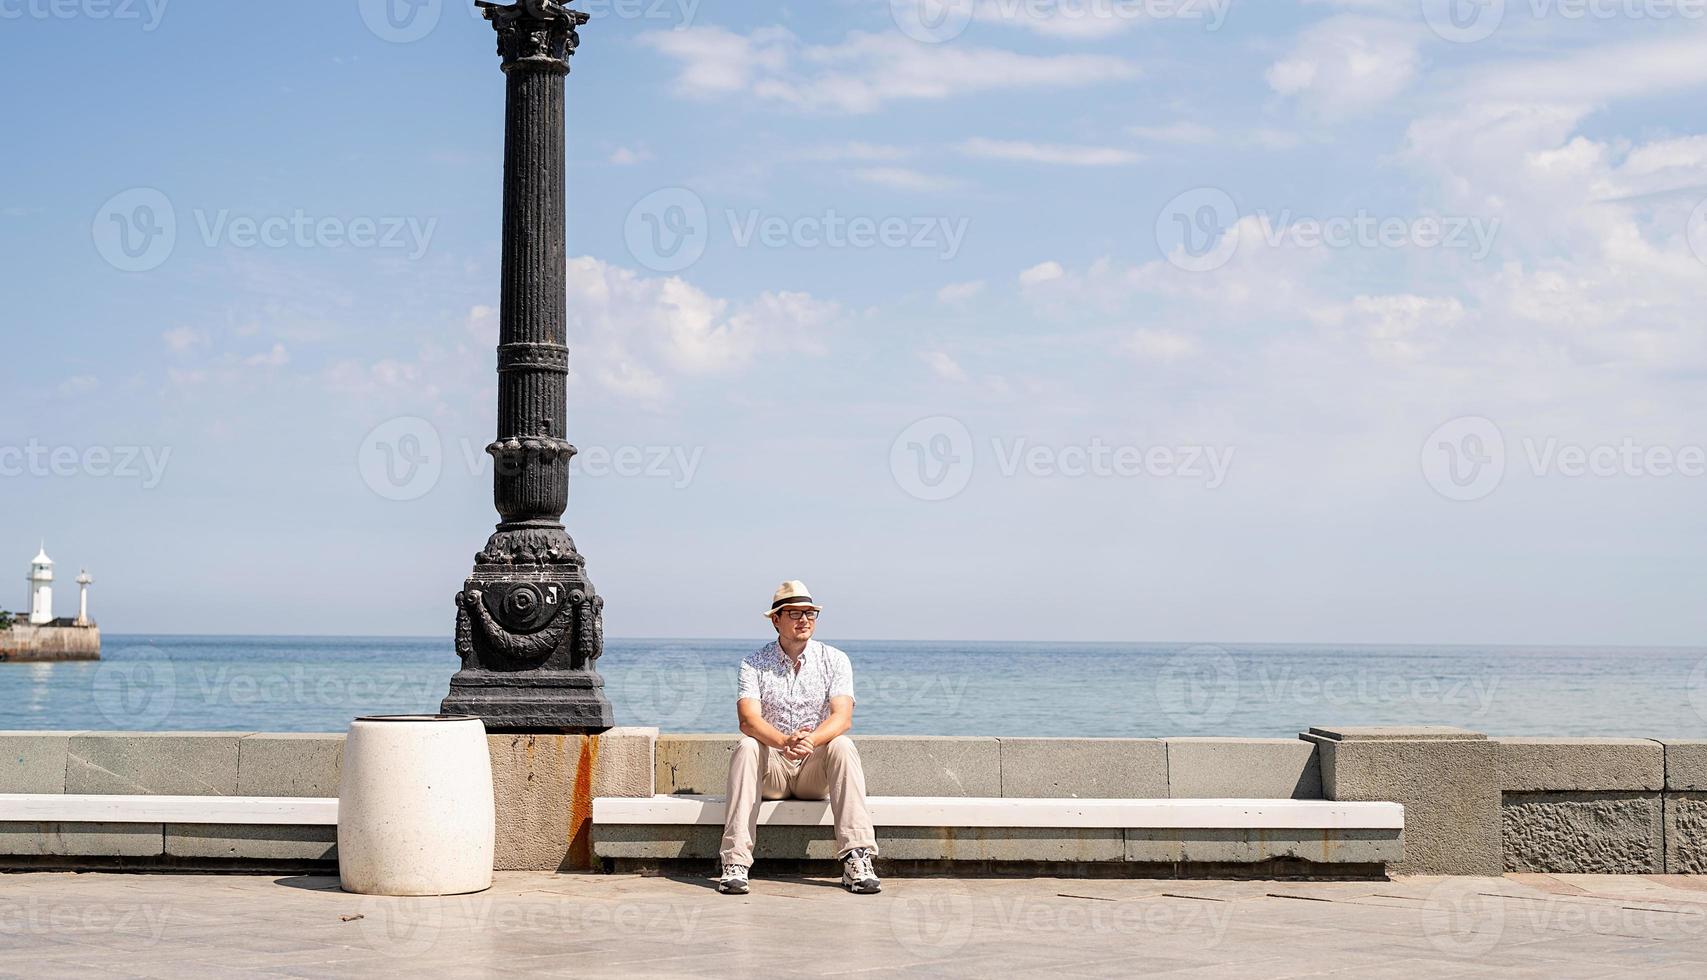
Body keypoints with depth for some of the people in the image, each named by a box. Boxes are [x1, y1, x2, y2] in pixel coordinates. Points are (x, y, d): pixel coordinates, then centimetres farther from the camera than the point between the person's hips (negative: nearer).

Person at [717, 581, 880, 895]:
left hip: (815, 769, 0)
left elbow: (842, 717, -14)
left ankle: (857, 860, -38)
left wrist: (811, 739, -37)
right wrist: (785, 741, -38)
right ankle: (735, 863, -38)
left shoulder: (834, 660, 1)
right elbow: (749, 719, -16)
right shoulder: (754, 664, 0)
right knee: (746, 746, -30)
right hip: (771, 768, 0)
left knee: (842, 746, -29)